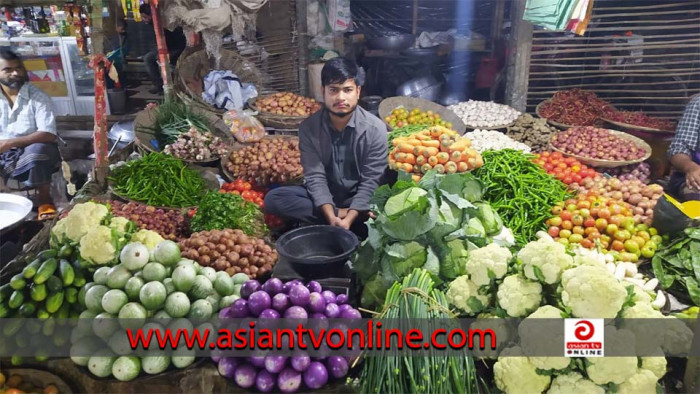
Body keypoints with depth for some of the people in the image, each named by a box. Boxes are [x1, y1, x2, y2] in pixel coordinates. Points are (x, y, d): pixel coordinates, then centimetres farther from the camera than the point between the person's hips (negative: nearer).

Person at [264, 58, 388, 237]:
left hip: (359, 196, -2)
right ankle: (340, 214, -19)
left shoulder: (375, 128, -14)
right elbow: (315, 176, -14)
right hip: (323, 196, 3)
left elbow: (371, 180, -16)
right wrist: (332, 216, -29)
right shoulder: (309, 127, -10)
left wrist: (348, 219, -29)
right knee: (273, 198, -22)